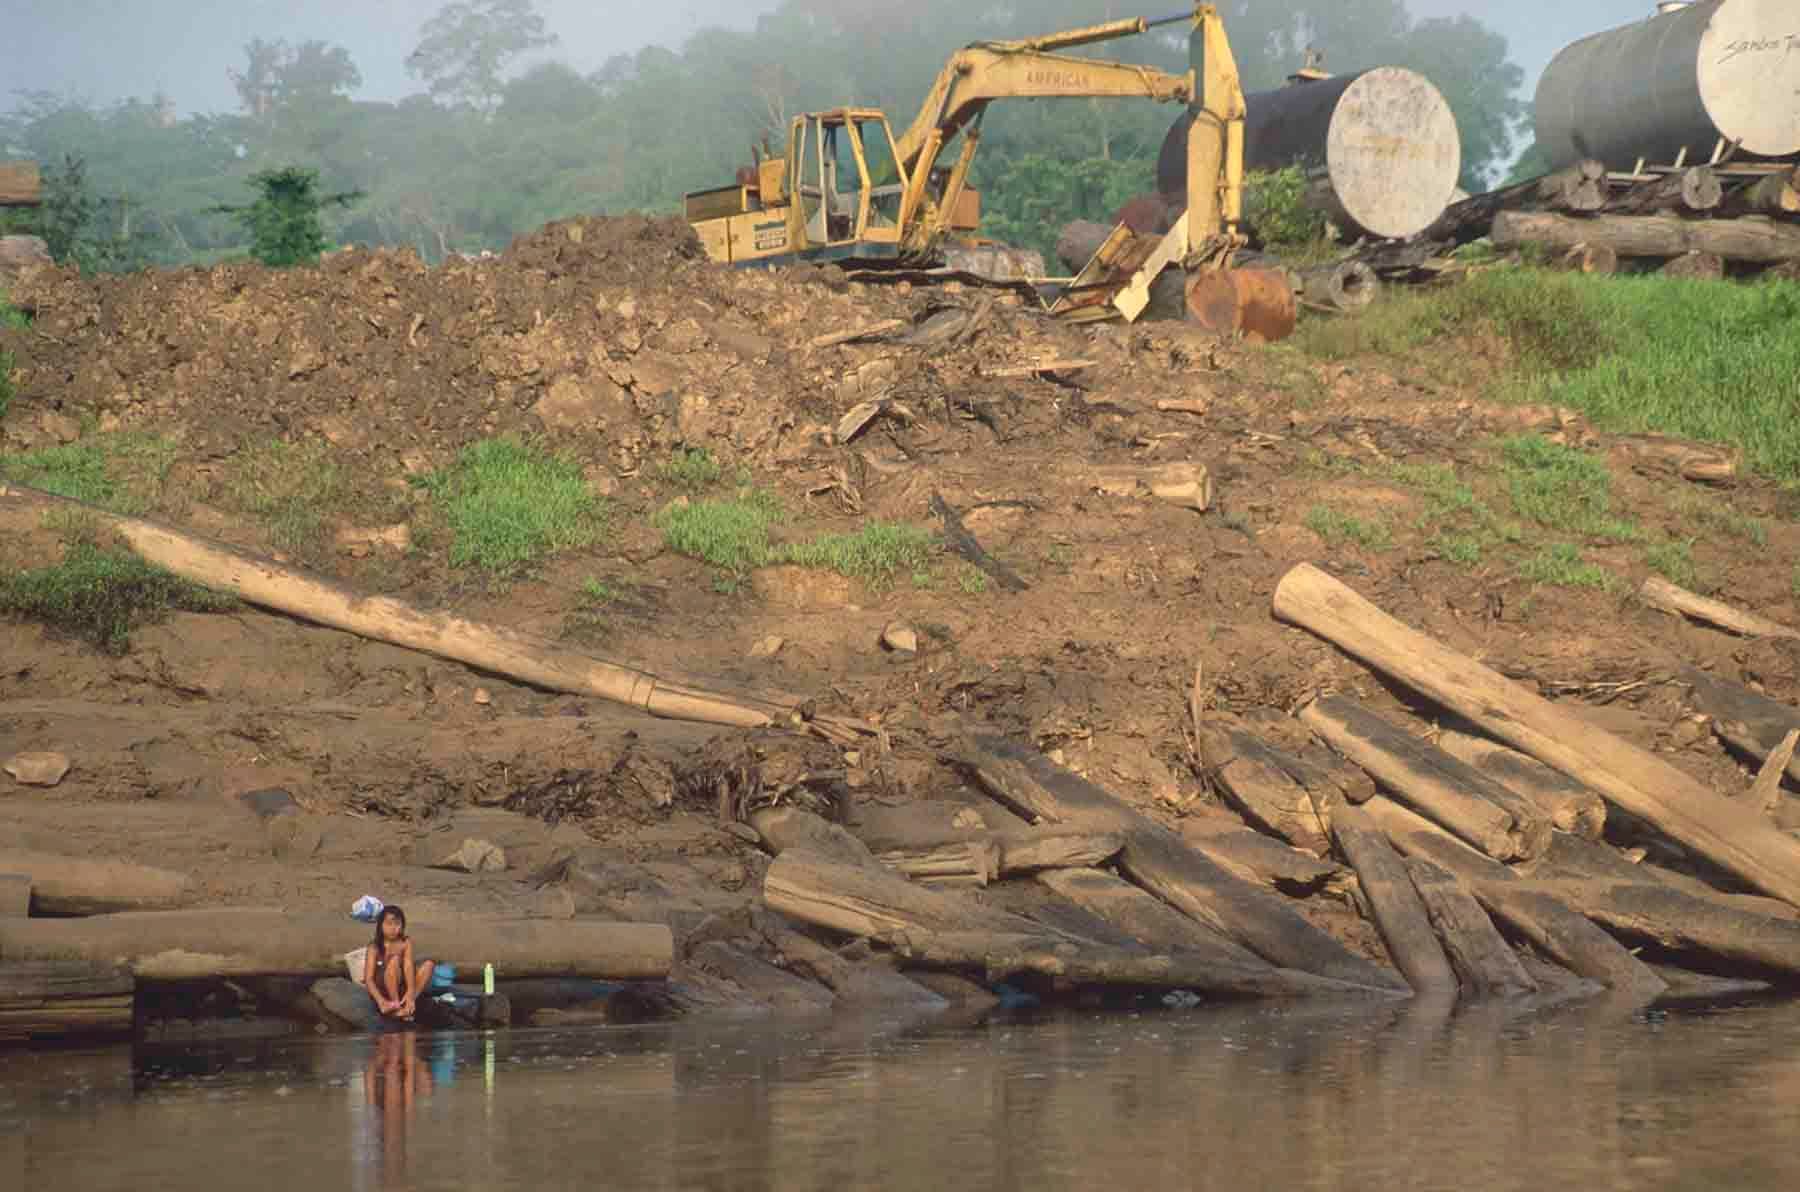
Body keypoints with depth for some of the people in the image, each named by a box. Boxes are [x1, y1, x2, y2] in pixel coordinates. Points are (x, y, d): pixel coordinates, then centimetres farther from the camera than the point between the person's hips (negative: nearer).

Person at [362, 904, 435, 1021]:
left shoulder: (406, 942, -3)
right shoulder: (375, 947, -12)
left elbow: (408, 966, -18)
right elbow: (368, 979, -20)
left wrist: (410, 992, -36)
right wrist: (380, 1001, -37)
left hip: (400, 987, 4)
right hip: (381, 989, -4)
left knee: (429, 964, -15)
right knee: (394, 960, -29)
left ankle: (405, 1005, -27)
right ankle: (396, 1006, -29)